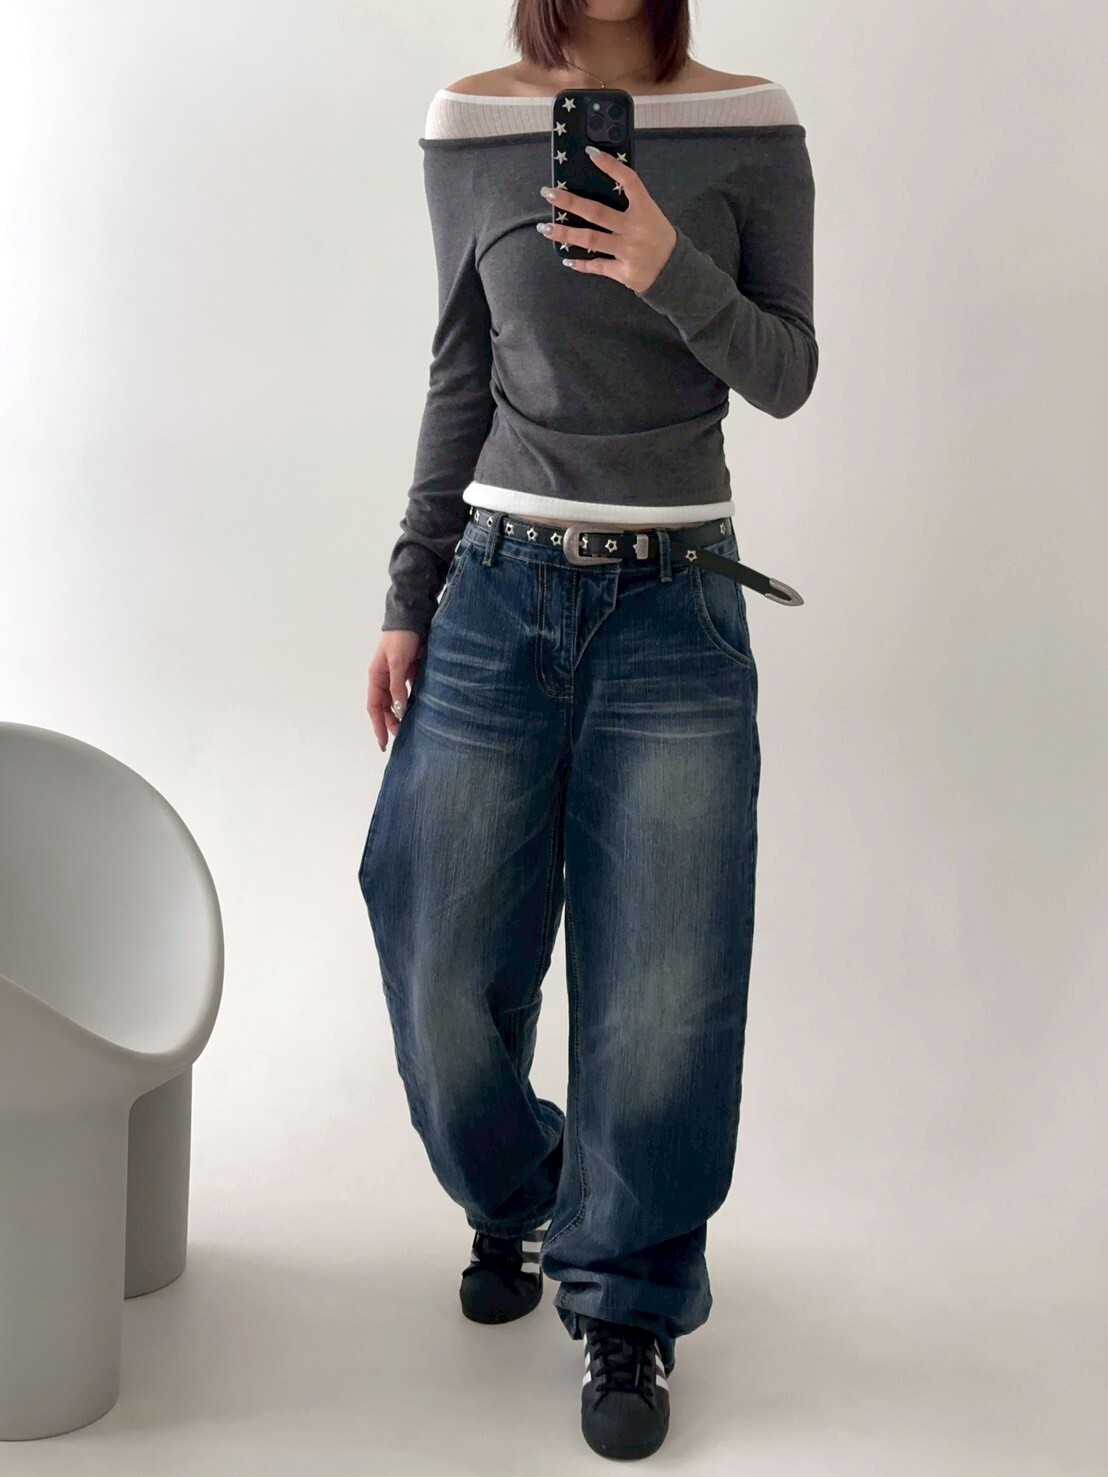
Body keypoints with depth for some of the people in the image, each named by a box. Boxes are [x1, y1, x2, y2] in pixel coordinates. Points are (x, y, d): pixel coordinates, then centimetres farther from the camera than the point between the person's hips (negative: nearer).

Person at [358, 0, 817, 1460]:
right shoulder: (469, 128, 4)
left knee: (663, 989, 0)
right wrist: (409, 602, 8)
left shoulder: (752, 125, 0)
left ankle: (629, 1301, 22)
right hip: (500, 593, 2)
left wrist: (673, 272, -18)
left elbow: (788, 375, 1)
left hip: (677, 610, -1)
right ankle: (512, 1201, 36)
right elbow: (461, 380, 9)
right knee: (445, 971, 5)